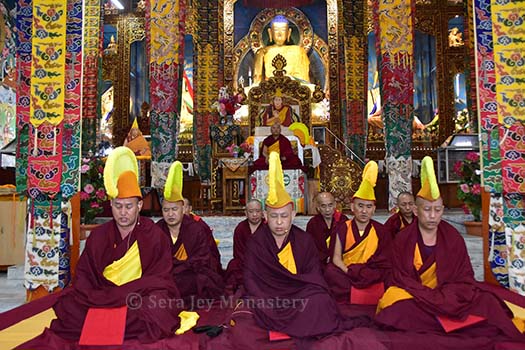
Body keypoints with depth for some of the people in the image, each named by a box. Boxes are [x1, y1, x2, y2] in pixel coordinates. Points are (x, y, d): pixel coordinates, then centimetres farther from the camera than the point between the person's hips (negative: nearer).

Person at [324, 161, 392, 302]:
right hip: (345, 271, -1)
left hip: (370, 274, 1)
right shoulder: (343, 229, 2)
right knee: (330, 270, -31)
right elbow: (336, 258, -3)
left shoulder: (380, 231, 3)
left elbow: (384, 261, 0)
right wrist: (349, 272, -24)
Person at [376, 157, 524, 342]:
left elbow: (464, 276, 0)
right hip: (412, 296, -1)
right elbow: (401, 278, -7)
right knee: (400, 309, -33)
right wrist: (434, 298, -20)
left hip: (449, 296, 2)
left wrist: (444, 297, -19)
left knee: (485, 302, -23)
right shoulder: (403, 239, -5)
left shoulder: (453, 237, 0)